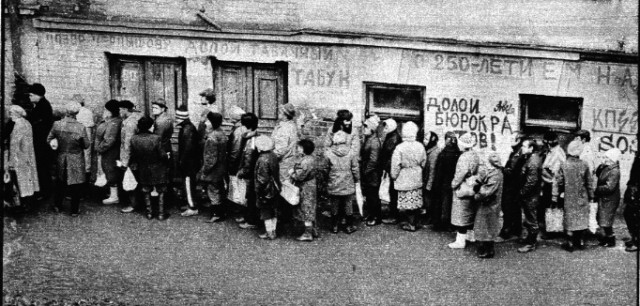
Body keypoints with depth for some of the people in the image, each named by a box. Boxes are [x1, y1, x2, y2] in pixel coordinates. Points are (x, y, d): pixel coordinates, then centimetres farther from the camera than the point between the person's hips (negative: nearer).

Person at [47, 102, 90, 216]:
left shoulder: (57, 124, -13)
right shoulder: (80, 127, -21)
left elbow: (49, 139, 0)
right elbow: (87, 145, -10)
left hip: (61, 158, 3)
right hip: (76, 159, -3)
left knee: (61, 182, 23)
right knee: (76, 184, 10)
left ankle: (58, 205, 35)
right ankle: (74, 210, 17)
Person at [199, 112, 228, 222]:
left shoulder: (212, 138, -25)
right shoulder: (222, 134, 3)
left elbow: (211, 158, -24)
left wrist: (204, 171, -15)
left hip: (213, 172, -9)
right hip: (221, 170, 9)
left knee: (213, 192, 4)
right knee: (219, 191, 19)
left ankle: (217, 214, 13)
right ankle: (221, 212, 29)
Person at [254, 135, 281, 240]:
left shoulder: (262, 160, -23)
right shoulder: (274, 156, 1)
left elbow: (262, 179, -22)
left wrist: (258, 192, -14)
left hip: (266, 191, -8)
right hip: (275, 188, 8)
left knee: (265, 211, 5)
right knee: (273, 210, 16)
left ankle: (269, 233, 11)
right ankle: (273, 230, 26)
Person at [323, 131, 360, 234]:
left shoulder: (329, 153, -11)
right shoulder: (350, 153, -9)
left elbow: (325, 169, -3)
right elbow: (355, 168, -2)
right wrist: (357, 180, 12)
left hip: (333, 186, 0)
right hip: (348, 186, 0)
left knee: (335, 206, 12)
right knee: (348, 206, 12)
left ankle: (335, 226, 19)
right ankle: (349, 226, 19)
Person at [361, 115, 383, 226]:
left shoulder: (374, 142, -20)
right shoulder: (368, 139, 9)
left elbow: (373, 160, -23)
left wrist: (366, 171, -16)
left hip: (372, 175, -9)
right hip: (367, 175, 9)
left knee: (373, 197, 1)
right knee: (368, 195, 17)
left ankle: (377, 218, 12)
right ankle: (371, 215, 28)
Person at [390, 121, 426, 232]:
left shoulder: (399, 148, -18)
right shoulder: (420, 146, -6)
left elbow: (395, 166, -15)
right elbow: (423, 162, 6)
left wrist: (394, 176, -1)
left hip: (404, 179, -4)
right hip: (417, 179, 4)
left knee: (407, 201, 4)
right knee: (416, 201, 14)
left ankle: (411, 225, 8)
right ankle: (413, 222, 22)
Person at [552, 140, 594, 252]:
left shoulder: (564, 165, -11)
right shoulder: (584, 165, -8)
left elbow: (557, 181, -8)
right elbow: (589, 181, 1)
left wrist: (555, 196, -1)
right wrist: (591, 195, 13)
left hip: (569, 197, -1)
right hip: (582, 197, 1)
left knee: (570, 218, 6)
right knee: (581, 218, 13)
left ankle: (570, 243, 7)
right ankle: (580, 241, 19)